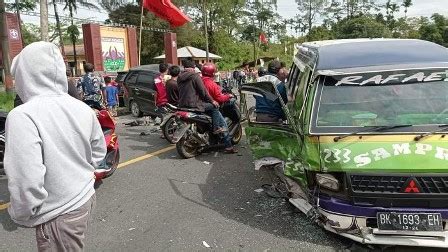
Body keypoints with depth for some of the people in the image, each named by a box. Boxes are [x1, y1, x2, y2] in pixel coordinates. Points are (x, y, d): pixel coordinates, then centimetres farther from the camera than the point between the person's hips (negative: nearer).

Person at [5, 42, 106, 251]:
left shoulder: (22, 117, -24)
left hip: (59, 215, -6)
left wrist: (21, 215, -10)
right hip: (86, 197, 6)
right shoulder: (82, 108, -3)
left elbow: (27, 183, -27)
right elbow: (98, 151, 8)